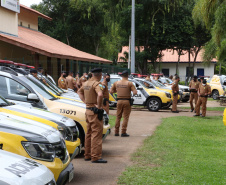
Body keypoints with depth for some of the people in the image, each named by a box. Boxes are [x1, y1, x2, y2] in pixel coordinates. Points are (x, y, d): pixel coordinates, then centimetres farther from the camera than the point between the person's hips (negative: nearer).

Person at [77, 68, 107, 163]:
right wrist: (99, 106, -21)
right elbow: (100, 95, -34)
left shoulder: (86, 83, 12)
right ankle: (96, 157, -7)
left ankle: (87, 155, 24)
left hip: (88, 110, 9)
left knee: (89, 133, 16)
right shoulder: (97, 84, -15)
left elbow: (79, 92, 28)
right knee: (96, 134, -7)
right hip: (95, 112, -9)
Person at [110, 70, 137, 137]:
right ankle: (123, 132, -2)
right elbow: (135, 92, -13)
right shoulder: (129, 83, -7)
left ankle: (116, 132, 14)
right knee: (125, 117, 1)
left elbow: (111, 91, 9)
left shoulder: (116, 83, 4)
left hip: (119, 101, 3)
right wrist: (131, 90, 7)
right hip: (127, 101, -3)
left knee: (118, 117, 13)